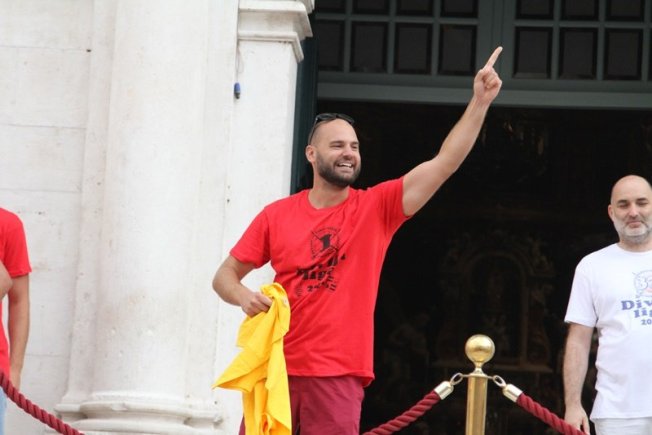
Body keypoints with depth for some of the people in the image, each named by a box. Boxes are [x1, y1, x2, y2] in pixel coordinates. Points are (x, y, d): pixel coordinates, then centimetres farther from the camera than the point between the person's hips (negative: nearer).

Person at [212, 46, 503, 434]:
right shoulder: (276, 216, 5)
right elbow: (225, 274, 12)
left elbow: (444, 163, -6)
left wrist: (480, 102, -15)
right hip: (275, 369, 1)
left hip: (338, 377, -1)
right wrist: (243, 296, -11)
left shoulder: (377, 208, 2)